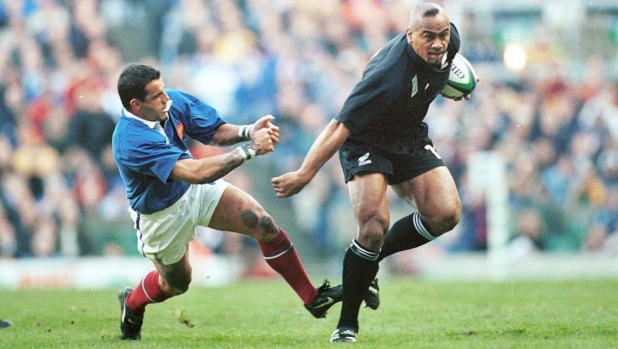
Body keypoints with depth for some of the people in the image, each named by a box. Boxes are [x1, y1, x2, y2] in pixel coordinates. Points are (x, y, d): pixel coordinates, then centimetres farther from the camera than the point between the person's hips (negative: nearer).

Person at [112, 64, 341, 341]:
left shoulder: (173, 102, -19)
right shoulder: (131, 141, -39)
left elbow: (214, 133, -5)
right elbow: (197, 172, -44)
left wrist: (248, 131, -27)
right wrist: (251, 149, -41)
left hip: (195, 192, 5)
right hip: (162, 216, -5)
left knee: (264, 224, -13)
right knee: (176, 283, 17)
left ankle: (313, 298, -4)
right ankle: (132, 304, 51)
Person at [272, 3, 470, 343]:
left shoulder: (448, 41, -15)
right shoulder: (388, 76, -36)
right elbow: (340, 126, -34)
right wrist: (305, 173, -36)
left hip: (410, 138, 7)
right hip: (366, 142, -7)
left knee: (446, 213, -13)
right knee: (374, 223, -25)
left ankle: (371, 260, 10)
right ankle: (347, 324, -8)